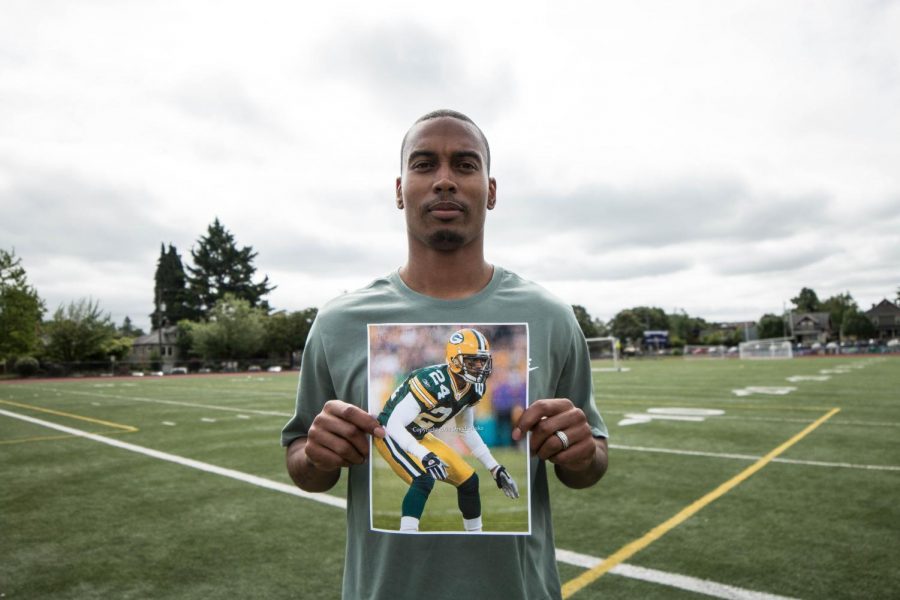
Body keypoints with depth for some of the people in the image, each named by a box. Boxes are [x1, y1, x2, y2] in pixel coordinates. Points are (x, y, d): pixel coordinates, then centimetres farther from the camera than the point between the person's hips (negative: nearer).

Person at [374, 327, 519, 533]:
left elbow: (468, 431, 8)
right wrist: (425, 456, -45)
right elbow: (394, 425, -34)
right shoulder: (432, 382, -33)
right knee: (423, 480, -30)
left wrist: (494, 468, 7)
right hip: (390, 433, -8)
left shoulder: (473, 388, -7)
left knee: (468, 480, 4)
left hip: (419, 437, 8)